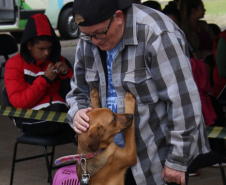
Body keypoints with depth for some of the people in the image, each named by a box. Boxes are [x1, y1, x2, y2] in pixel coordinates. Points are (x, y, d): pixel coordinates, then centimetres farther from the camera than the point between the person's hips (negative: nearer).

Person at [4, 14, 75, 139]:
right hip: (30, 119, -4)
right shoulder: (14, 65, 2)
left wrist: (67, 74, -4)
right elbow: (19, 102, -10)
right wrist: (45, 79, -15)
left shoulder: (58, 61, 15)